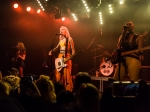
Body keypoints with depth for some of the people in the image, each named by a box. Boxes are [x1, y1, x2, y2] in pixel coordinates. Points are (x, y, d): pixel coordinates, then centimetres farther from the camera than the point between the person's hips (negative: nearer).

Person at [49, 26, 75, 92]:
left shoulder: (69, 39, -2)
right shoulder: (61, 39, 17)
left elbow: (73, 50, -5)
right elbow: (57, 47, 25)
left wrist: (71, 57, -19)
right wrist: (51, 51, 8)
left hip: (67, 57, -7)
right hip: (60, 57, 7)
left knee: (66, 74, -9)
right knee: (59, 73, 5)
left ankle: (68, 90, -7)